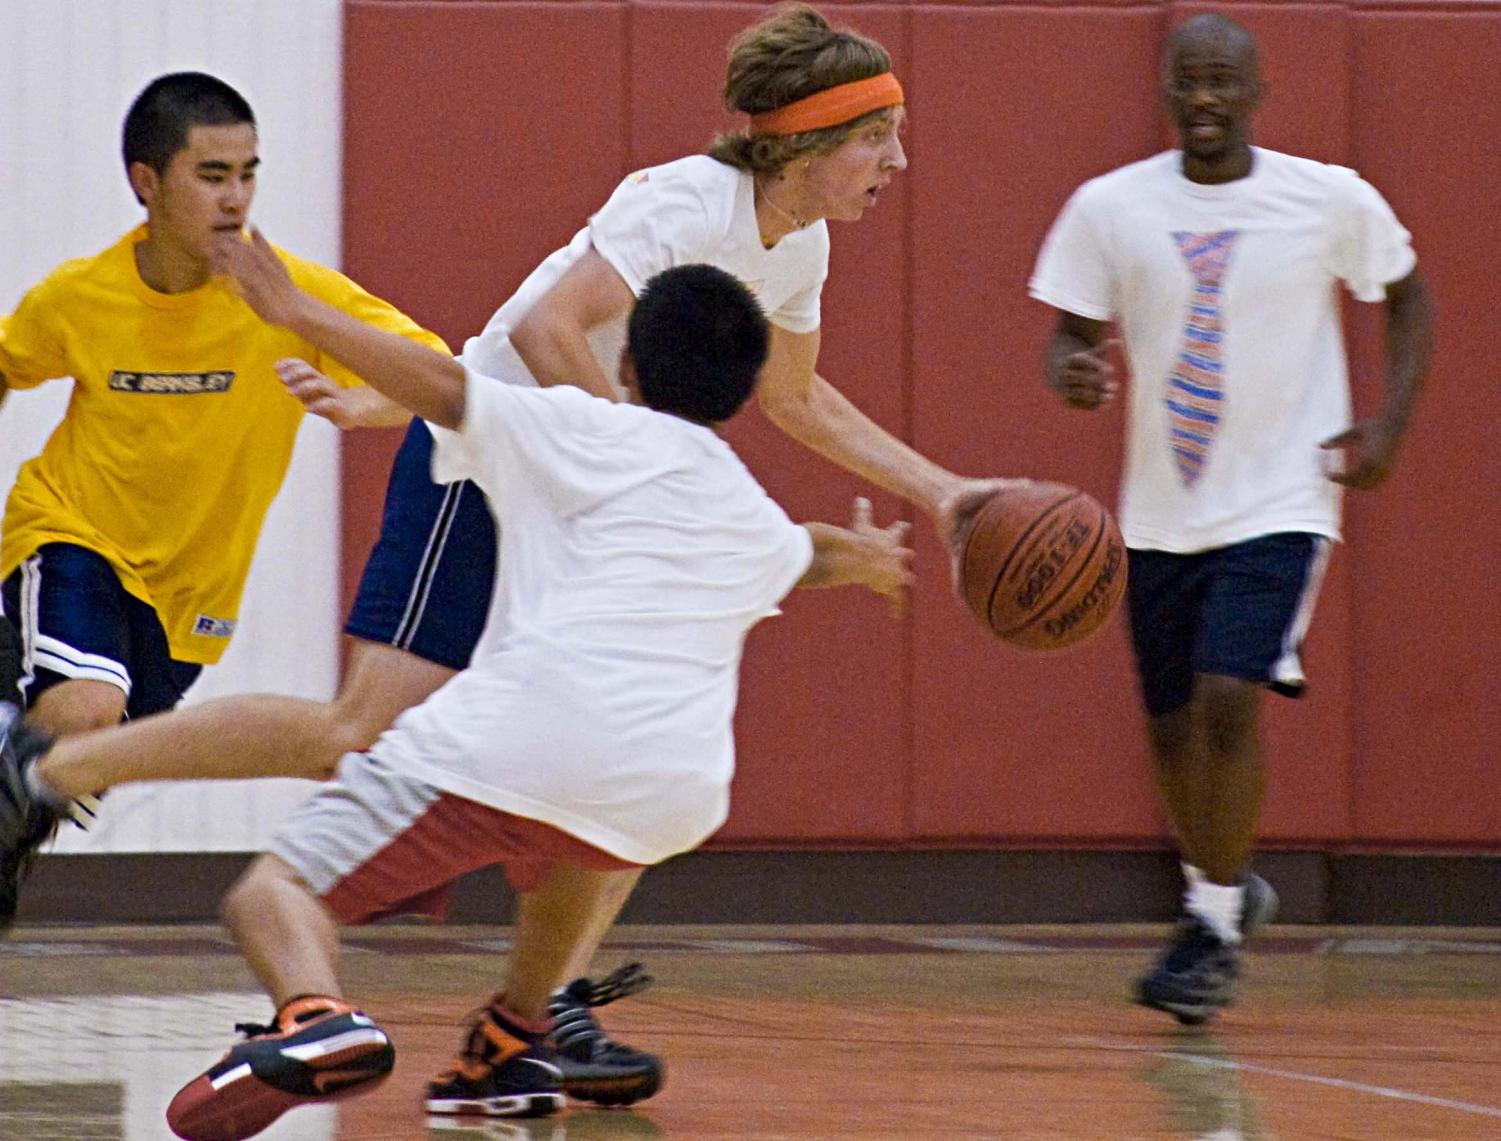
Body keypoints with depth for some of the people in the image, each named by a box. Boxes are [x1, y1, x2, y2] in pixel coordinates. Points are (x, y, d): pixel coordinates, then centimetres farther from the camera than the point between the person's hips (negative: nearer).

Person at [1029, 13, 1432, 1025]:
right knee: (1172, 722, 11)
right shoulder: (1110, 207, -4)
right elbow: (1073, 332, 3)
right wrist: (1073, 374, -22)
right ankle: (1226, 891, 37)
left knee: (1231, 696, -19)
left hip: (1281, 498, -3)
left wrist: (1388, 428, -3)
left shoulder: (1332, 201, -7)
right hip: (1162, 510, 3)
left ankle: (1216, 924, -5)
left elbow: (1407, 297, 8)